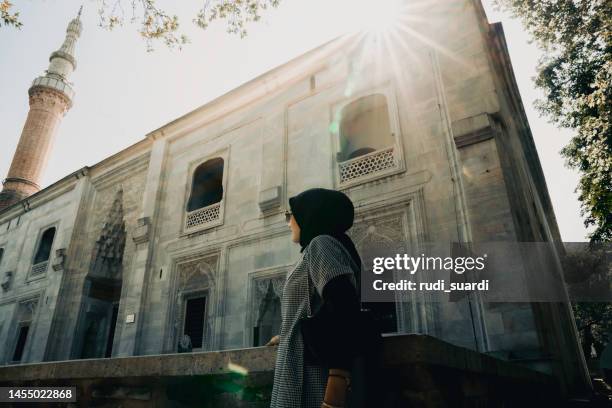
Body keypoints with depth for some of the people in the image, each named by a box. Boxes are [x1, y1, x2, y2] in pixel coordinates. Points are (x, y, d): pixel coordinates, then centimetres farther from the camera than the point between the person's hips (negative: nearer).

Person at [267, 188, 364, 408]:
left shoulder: (321, 243, -9)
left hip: (311, 378, -10)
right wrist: (286, 337, 45)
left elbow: (343, 310, -24)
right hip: (307, 374, 10)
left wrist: (337, 382, -30)